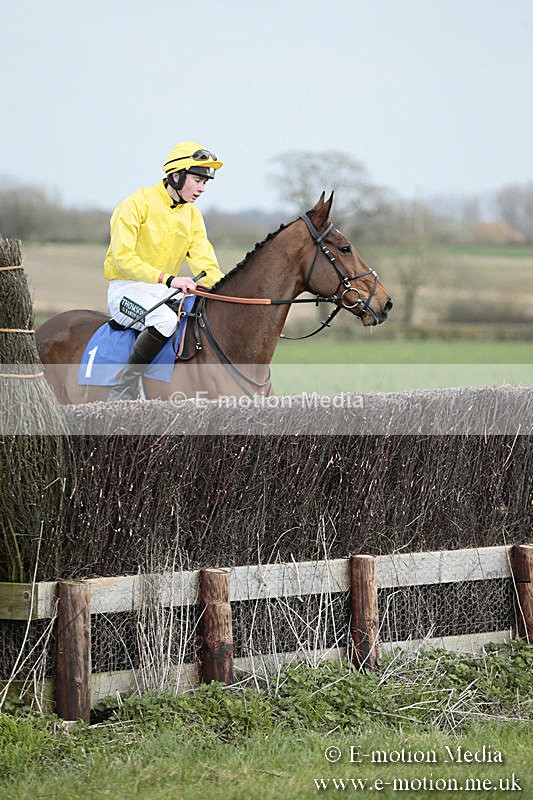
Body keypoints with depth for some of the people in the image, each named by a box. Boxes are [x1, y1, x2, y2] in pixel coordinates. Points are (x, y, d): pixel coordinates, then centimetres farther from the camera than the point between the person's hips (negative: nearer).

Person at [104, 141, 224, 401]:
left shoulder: (192, 215, 11)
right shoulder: (137, 203, -11)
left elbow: (204, 263, 3)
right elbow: (123, 258, -20)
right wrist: (167, 279, -31)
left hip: (166, 291, 7)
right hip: (126, 289, -7)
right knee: (165, 320, -36)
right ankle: (123, 390, -23)